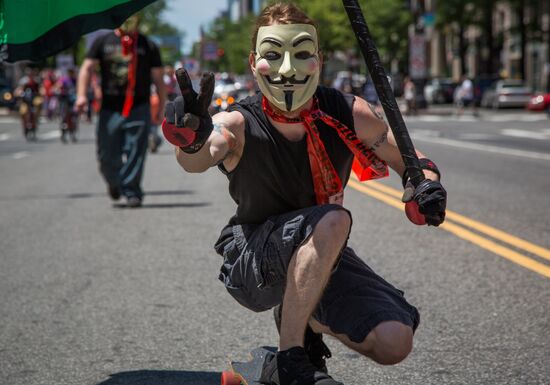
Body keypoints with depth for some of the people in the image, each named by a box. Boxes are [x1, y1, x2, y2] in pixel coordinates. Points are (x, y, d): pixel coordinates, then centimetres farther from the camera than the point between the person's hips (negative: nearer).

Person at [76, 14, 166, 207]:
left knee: (135, 151, -12)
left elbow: (158, 78, 9)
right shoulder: (103, 42, 7)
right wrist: (82, 95, -11)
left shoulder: (148, 46, 7)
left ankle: (132, 191, -6)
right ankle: (113, 182, 33)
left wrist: (162, 108, 6)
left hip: (138, 109, -1)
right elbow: (87, 68, 3)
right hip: (110, 109, 1)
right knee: (107, 155, 5)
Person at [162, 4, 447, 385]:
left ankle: (304, 317, 16)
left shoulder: (347, 114, -12)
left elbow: (409, 160, 0)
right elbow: (200, 158, -45)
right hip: (250, 263, -4)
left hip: (321, 257, 4)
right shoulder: (240, 124, -22)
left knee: (393, 344, -13)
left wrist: (426, 184, -24)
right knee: (332, 221, -34)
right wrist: (192, 141, -70)